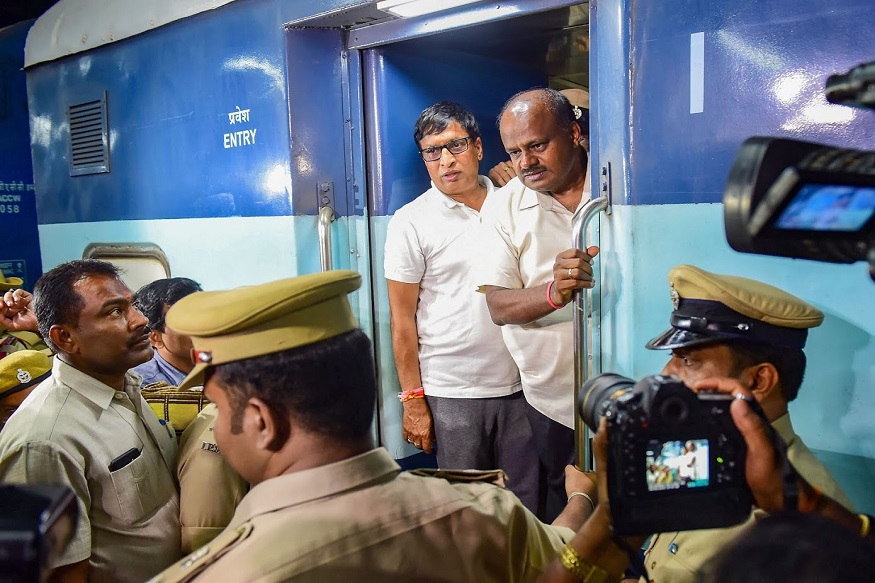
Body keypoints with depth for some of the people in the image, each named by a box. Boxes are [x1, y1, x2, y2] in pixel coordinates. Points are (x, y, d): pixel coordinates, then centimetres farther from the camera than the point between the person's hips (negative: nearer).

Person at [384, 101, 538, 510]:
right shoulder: (410, 222, -4)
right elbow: (402, 320, -5)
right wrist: (412, 399, -7)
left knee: (526, 504, 12)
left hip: (519, 384, 3)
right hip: (452, 394, -3)